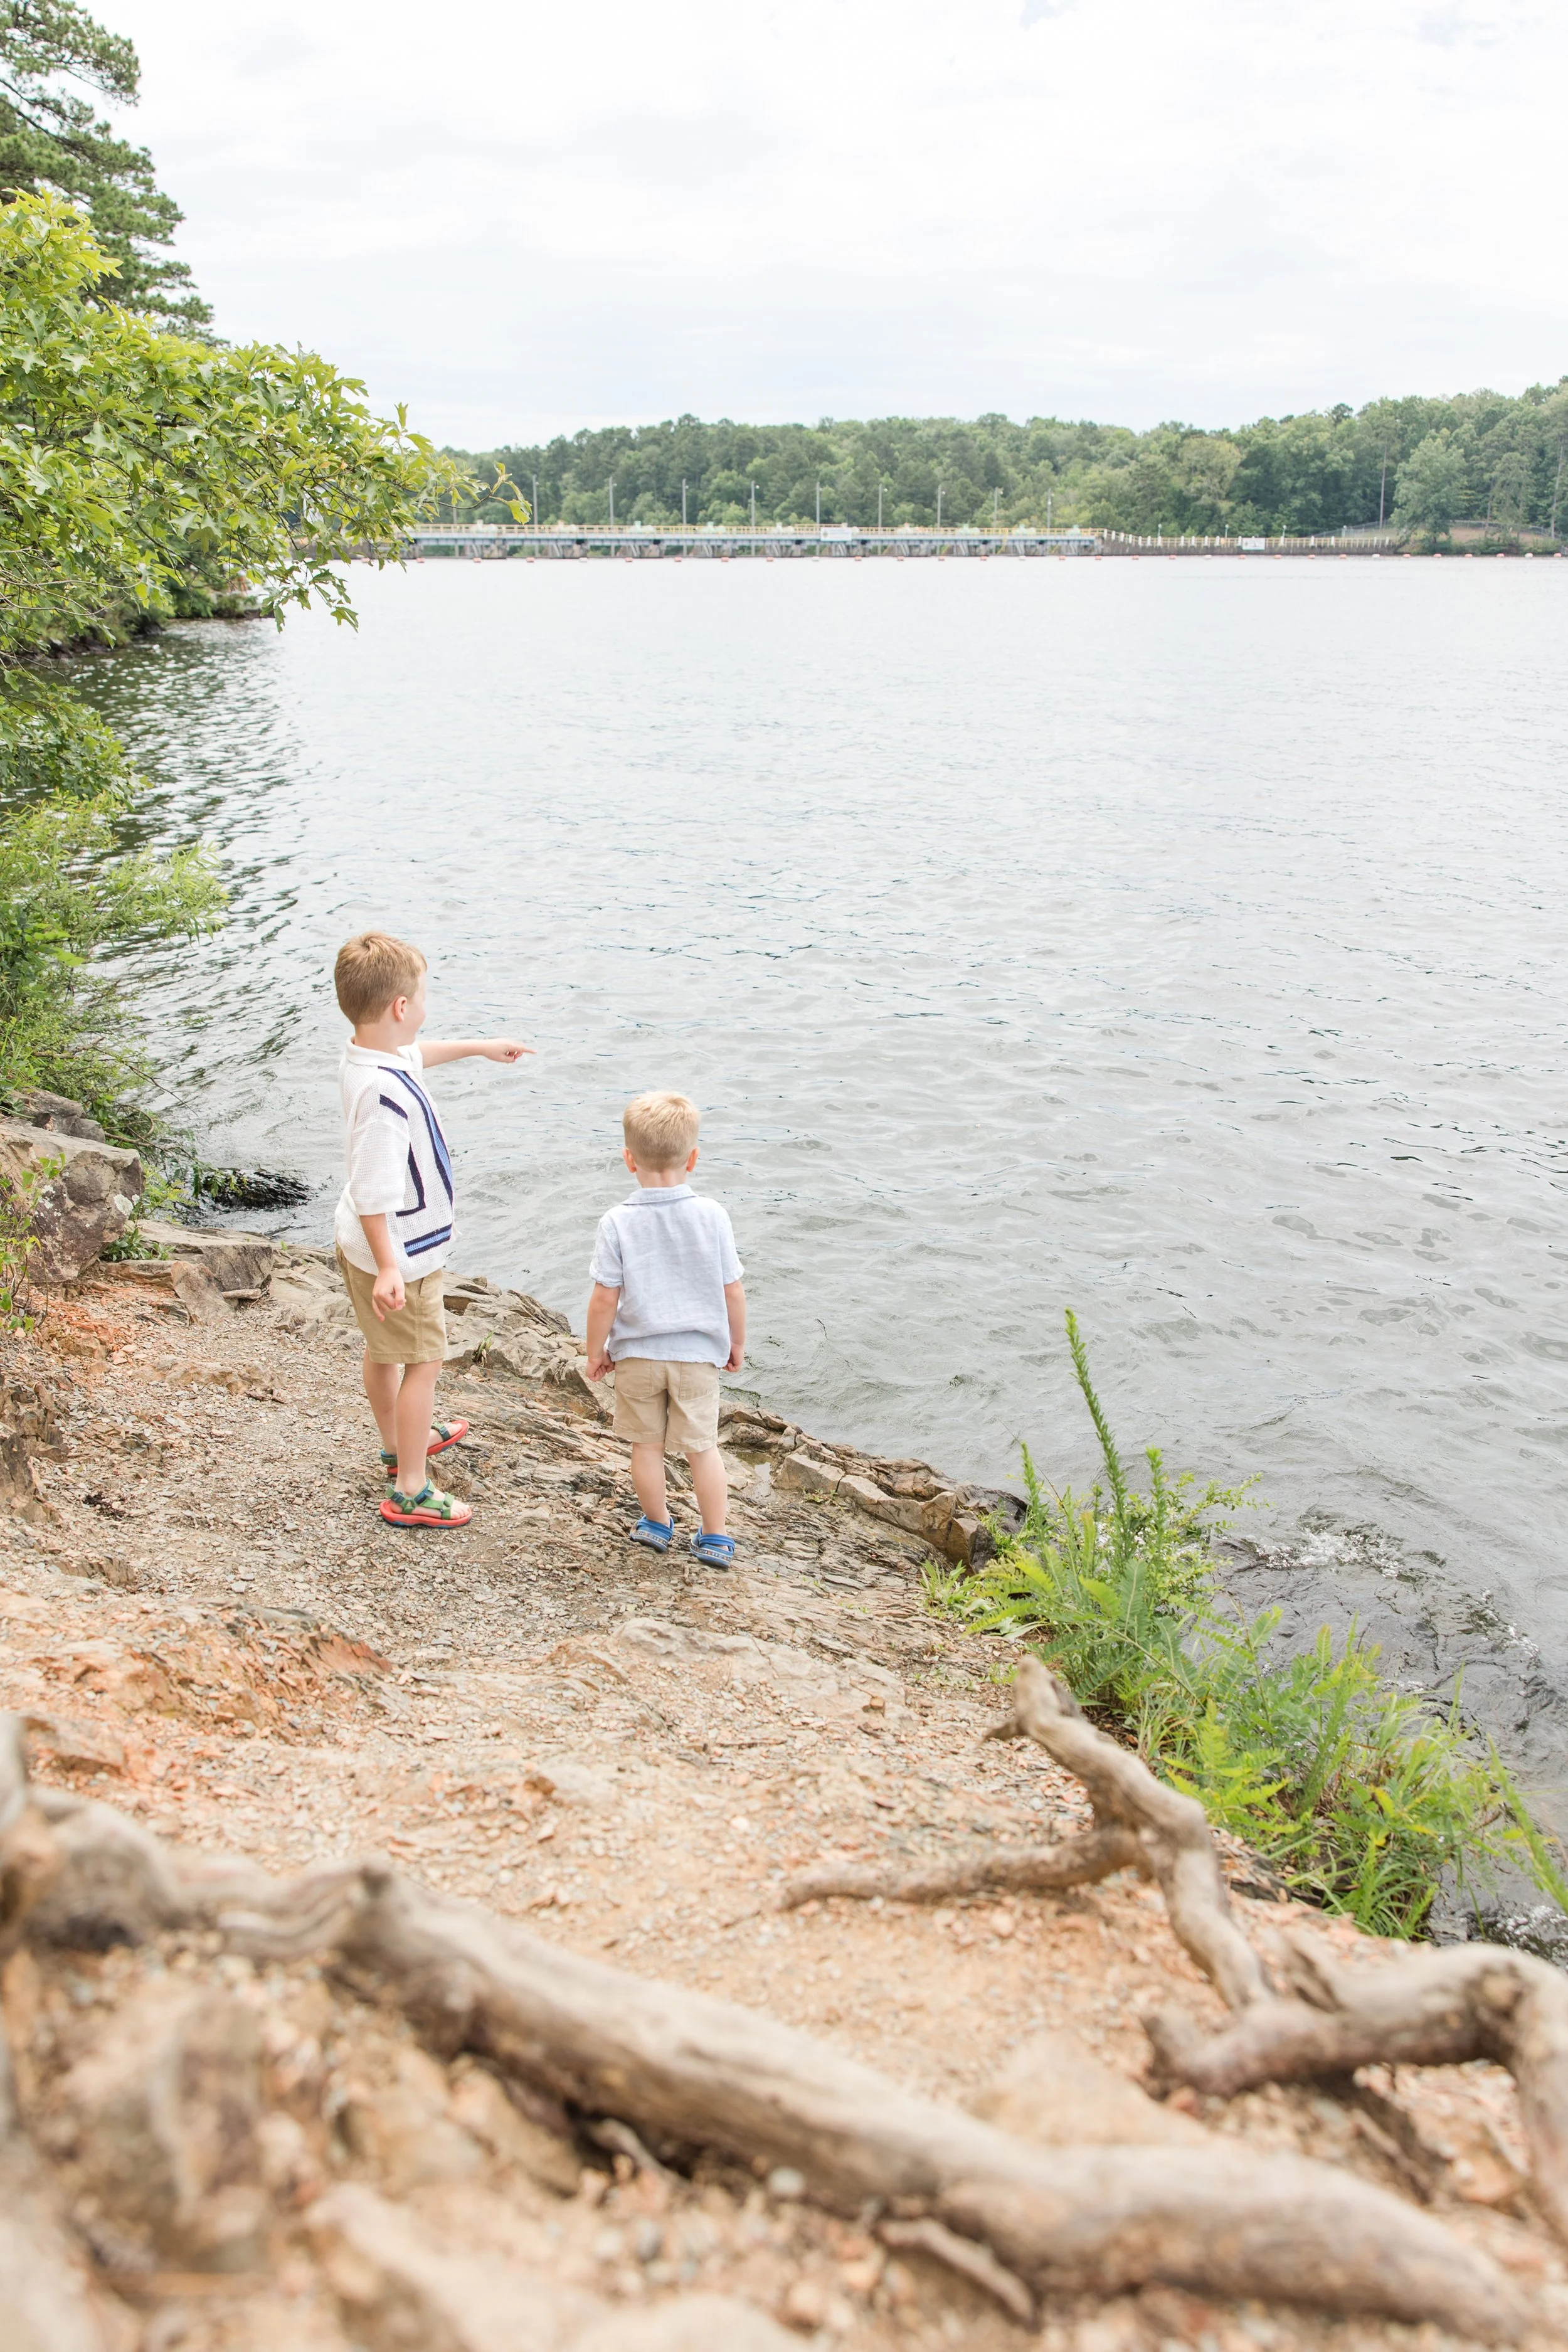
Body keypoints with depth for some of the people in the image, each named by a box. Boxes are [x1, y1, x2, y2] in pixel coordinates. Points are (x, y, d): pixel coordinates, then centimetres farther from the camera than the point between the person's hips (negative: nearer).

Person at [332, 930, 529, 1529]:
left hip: (361, 1240, 10)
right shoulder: (386, 1095, -35)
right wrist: (388, 1267, -38)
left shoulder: (364, 1055, -3)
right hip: (400, 1252, -10)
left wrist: (480, 1046, 33)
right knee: (423, 1361, 4)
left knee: (383, 1349, 26)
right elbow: (372, 1192, -36)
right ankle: (411, 1491, 14)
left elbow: (416, 1054, 21)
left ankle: (399, 1443, 48)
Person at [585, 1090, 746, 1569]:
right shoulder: (711, 1217, -11)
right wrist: (737, 1343, 10)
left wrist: (596, 1350, 3)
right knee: (702, 1445, 13)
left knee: (646, 1444, 17)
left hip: (637, 1353, 0)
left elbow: (605, 1298, -12)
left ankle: (657, 1525, 33)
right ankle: (715, 1537, 19)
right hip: (698, 1353, 1)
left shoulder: (618, 1224, -14)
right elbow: (732, 1291, -6)